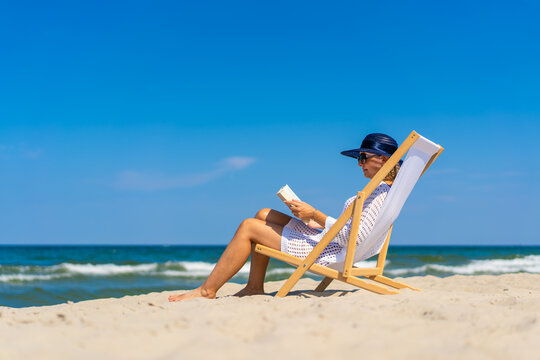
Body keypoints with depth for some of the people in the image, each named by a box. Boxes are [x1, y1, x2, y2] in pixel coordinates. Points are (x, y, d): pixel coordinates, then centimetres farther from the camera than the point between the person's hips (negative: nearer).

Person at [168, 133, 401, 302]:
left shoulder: (381, 192, -17)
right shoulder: (381, 190, 14)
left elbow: (355, 236, -27)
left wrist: (314, 214, -21)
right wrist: (312, 219, 9)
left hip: (329, 252, -11)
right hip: (325, 239, 11)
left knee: (248, 227, -8)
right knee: (263, 216, 17)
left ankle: (207, 290, 1)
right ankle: (255, 287, 15)